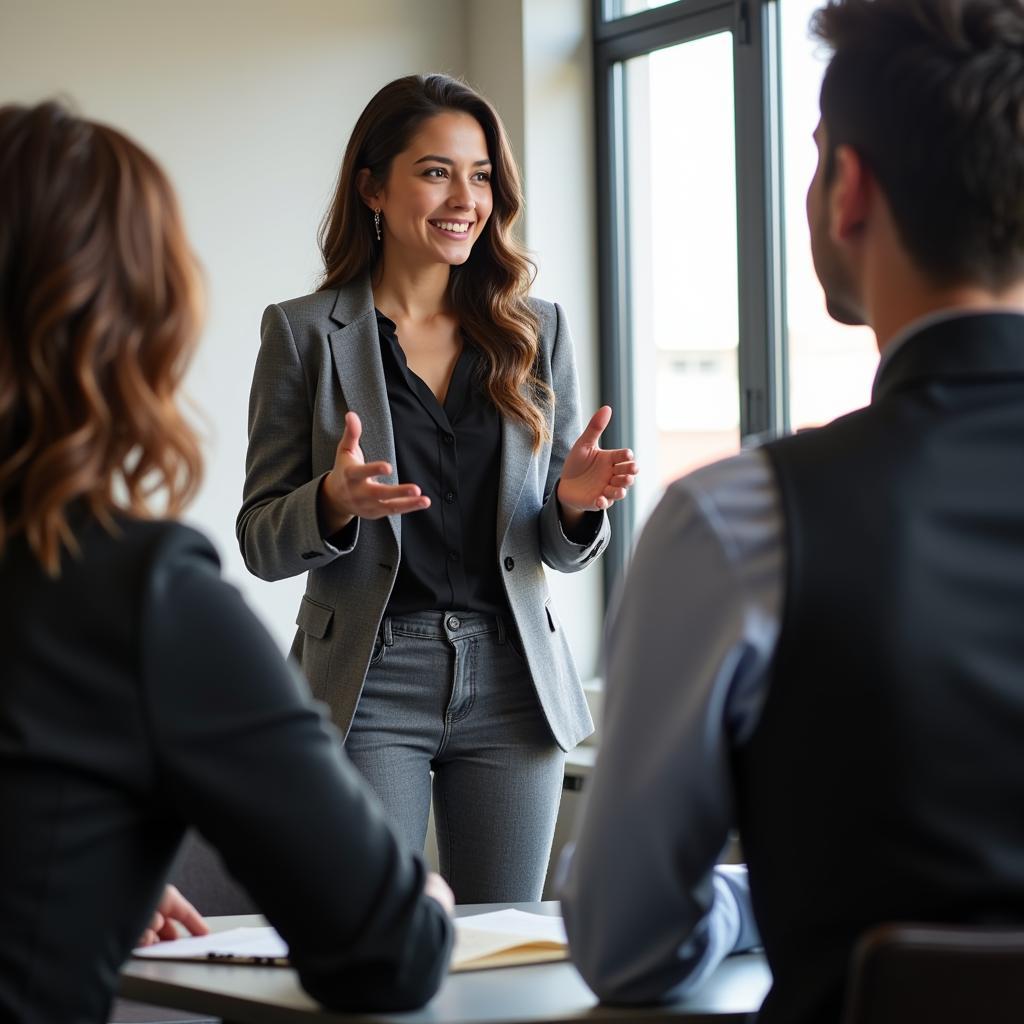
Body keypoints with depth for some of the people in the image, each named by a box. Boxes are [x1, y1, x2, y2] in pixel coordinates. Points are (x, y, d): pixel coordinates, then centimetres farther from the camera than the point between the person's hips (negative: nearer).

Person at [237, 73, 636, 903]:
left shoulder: (537, 333, 9)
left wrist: (576, 502, -11)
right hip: (368, 686, -3)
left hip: (511, 680, 3)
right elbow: (261, 542, 1)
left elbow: (564, 549, 12)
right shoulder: (305, 333, 1)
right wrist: (335, 502, -20)